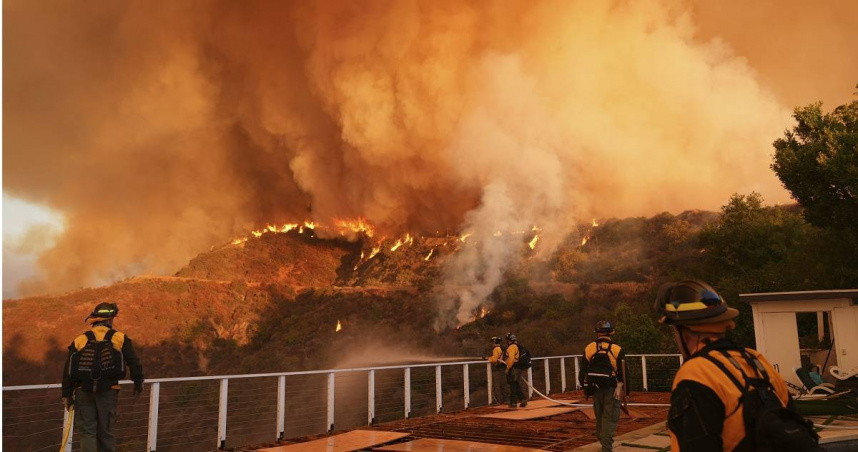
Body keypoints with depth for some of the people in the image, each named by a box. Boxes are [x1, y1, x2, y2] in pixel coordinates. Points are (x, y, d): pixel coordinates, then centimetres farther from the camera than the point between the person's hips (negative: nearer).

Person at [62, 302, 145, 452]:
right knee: (105, 431, 11)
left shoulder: (79, 340, 4)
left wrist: (67, 394, 12)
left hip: (84, 392, 1)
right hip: (108, 391, -1)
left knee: (86, 431, 6)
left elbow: (68, 371, 4)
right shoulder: (119, 338, -1)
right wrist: (138, 382, 13)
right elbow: (134, 362, -1)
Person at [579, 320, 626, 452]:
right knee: (610, 419, -1)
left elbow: (583, 370, 4)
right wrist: (620, 387, -7)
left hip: (595, 388, 3)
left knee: (600, 417, 18)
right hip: (611, 388, -3)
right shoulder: (617, 350, -8)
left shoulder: (588, 348, 0)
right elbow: (623, 372, -11)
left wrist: (585, 385, 13)